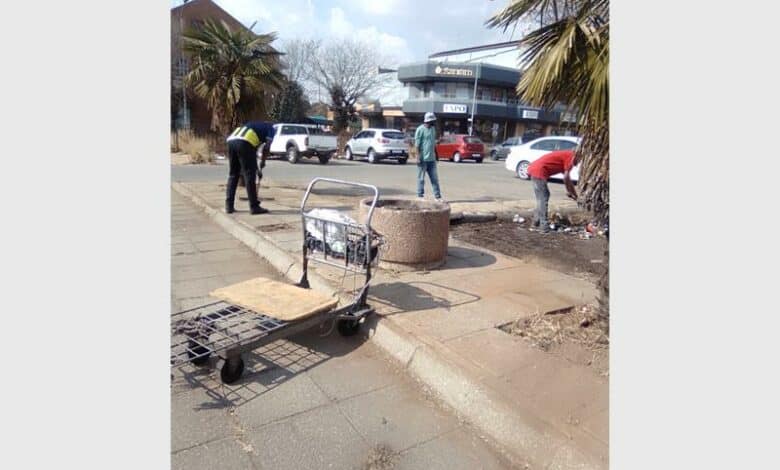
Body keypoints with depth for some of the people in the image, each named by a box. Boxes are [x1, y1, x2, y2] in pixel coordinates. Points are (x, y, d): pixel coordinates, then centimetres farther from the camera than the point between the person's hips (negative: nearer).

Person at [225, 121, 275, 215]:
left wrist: (256, 168, 42)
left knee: (232, 175, 15)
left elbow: (254, 148, 40)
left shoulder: (255, 125, 40)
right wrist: (263, 162, 18)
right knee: (249, 176, -1)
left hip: (231, 140, 7)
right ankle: (254, 207, 3)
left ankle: (229, 206, 17)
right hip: (244, 143, -7)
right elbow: (266, 147, 5)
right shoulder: (270, 128, 21)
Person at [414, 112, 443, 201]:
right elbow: (417, 144, -11)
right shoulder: (420, 129, -9)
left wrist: (435, 154, 19)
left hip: (431, 159, 7)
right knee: (421, 178, 2)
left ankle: (437, 196, 12)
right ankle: (420, 196, 10)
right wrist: (418, 157, -16)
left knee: (435, 178, 8)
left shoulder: (433, 129, 14)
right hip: (423, 159, -7)